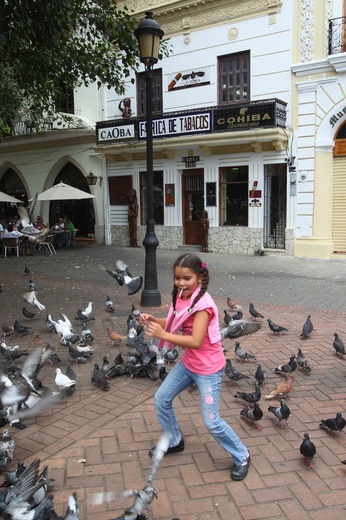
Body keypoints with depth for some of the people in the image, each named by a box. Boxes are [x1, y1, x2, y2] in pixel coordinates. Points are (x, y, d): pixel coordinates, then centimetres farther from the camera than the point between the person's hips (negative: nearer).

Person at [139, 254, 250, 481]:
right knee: (161, 399, 14)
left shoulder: (203, 304, -27)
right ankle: (174, 441, 38)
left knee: (212, 422, -3)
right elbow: (175, 324, 7)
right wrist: (154, 320, -9)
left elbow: (195, 341, -33)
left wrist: (162, 334, -36)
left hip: (208, 368, -8)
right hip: (188, 362, 8)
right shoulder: (181, 297, -4)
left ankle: (242, 457, 22)